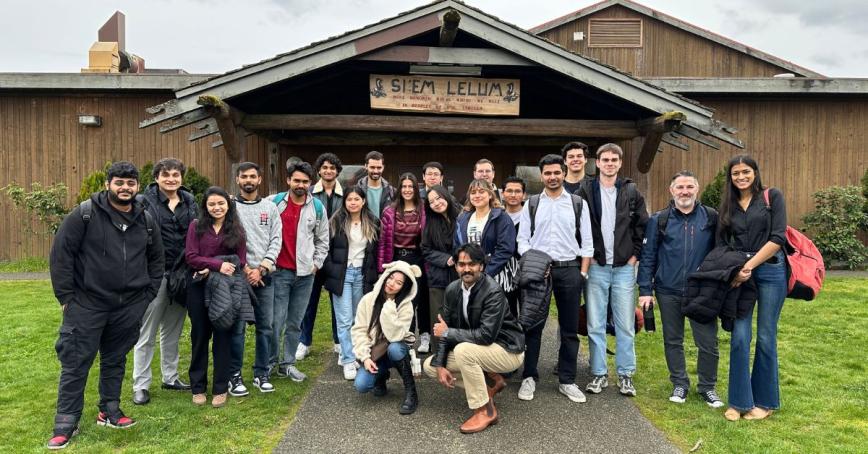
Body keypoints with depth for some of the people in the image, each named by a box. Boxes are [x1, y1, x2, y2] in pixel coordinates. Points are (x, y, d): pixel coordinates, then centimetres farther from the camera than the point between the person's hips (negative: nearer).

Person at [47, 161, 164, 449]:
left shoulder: (146, 220, 6)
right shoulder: (85, 213, -7)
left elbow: (156, 259, 16)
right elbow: (61, 253, -7)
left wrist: (149, 293, 9)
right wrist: (65, 295, -7)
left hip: (129, 307, 4)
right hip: (86, 304, -3)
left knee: (115, 360, 14)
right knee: (76, 363, 2)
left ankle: (109, 411, 28)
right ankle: (66, 423, 14)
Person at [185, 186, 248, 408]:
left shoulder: (237, 229, 5)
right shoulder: (196, 226, 3)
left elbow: (241, 261, -1)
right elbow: (191, 257, -6)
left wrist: (212, 271, -14)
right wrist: (218, 265, -21)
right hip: (199, 288, 0)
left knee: (223, 337, 5)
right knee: (200, 337, 8)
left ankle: (220, 388, 16)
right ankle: (198, 387, 21)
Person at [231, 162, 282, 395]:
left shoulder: (270, 208, 10)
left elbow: (276, 241, 4)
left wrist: (261, 268, -7)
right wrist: (244, 268, -10)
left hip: (264, 275, 3)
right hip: (238, 274, -3)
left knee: (266, 327, 6)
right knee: (237, 327, 0)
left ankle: (261, 373, 18)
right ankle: (234, 376, 12)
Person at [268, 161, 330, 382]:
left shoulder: (317, 207, 6)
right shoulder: (274, 202, -2)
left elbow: (323, 239, 13)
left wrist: (316, 263, 6)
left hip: (306, 273, 3)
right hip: (280, 272, -2)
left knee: (295, 322, 9)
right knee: (277, 320, -3)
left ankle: (288, 364, 21)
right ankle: (270, 361, 15)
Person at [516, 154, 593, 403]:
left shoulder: (578, 203, 6)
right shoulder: (531, 204, 6)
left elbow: (586, 242, 4)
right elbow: (523, 241, 4)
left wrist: (583, 273, -3)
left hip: (570, 270, 1)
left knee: (569, 329, 6)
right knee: (533, 326, 4)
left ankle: (567, 381, 16)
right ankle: (529, 377, 14)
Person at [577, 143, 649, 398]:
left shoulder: (631, 192, 5)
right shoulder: (586, 190, 1)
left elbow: (643, 226, 9)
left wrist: (635, 254, 1)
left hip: (624, 267, 1)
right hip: (596, 267, 0)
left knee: (625, 324, 4)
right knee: (595, 324, 4)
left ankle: (625, 375, 16)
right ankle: (599, 374, 15)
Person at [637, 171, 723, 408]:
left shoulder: (712, 217, 2)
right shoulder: (659, 220, 1)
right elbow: (648, 256, 2)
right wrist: (645, 290, -2)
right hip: (668, 292, 1)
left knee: (708, 342, 2)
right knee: (673, 341, 12)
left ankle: (707, 387, 22)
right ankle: (679, 384, 28)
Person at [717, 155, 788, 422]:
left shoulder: (772, 197, 2)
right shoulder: (728, 205, 13)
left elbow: (777, 238, -8)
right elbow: (721, 244, 11)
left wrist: (749, 266, -14)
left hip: (770, 271, -3)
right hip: (739, 273, 3)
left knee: (765, 337, 2)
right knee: (740, 337, -2)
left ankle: (765, 401, 18)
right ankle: (740, 401, 8)